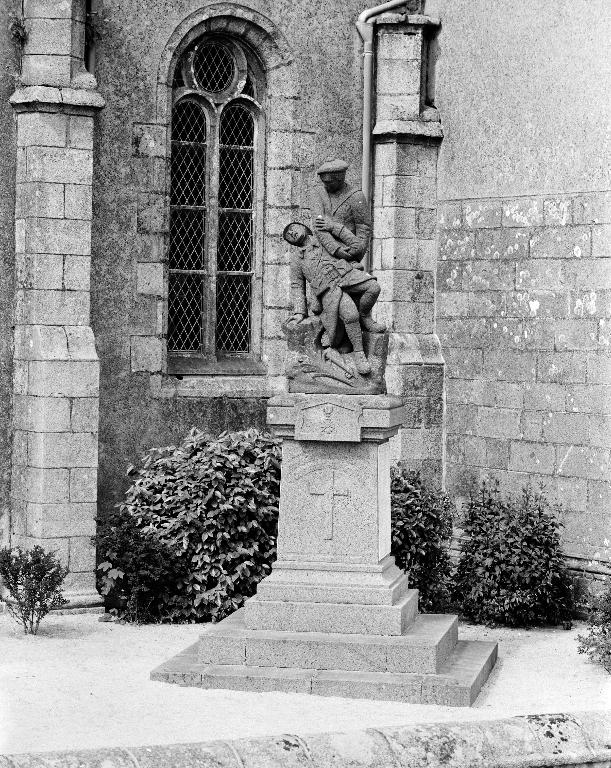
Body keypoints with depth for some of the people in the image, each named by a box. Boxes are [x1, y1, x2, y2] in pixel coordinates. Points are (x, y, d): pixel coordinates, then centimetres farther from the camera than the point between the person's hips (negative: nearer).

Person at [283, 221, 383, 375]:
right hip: (328, 288, -2)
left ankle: (365, 317, 0)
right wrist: (299, 312, 9)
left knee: (373, 287, -29)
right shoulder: (297, 257, 23)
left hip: (347, 275, 2)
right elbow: (297, 286, 19)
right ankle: (358, 353, -14)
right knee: (351, 315, -30)